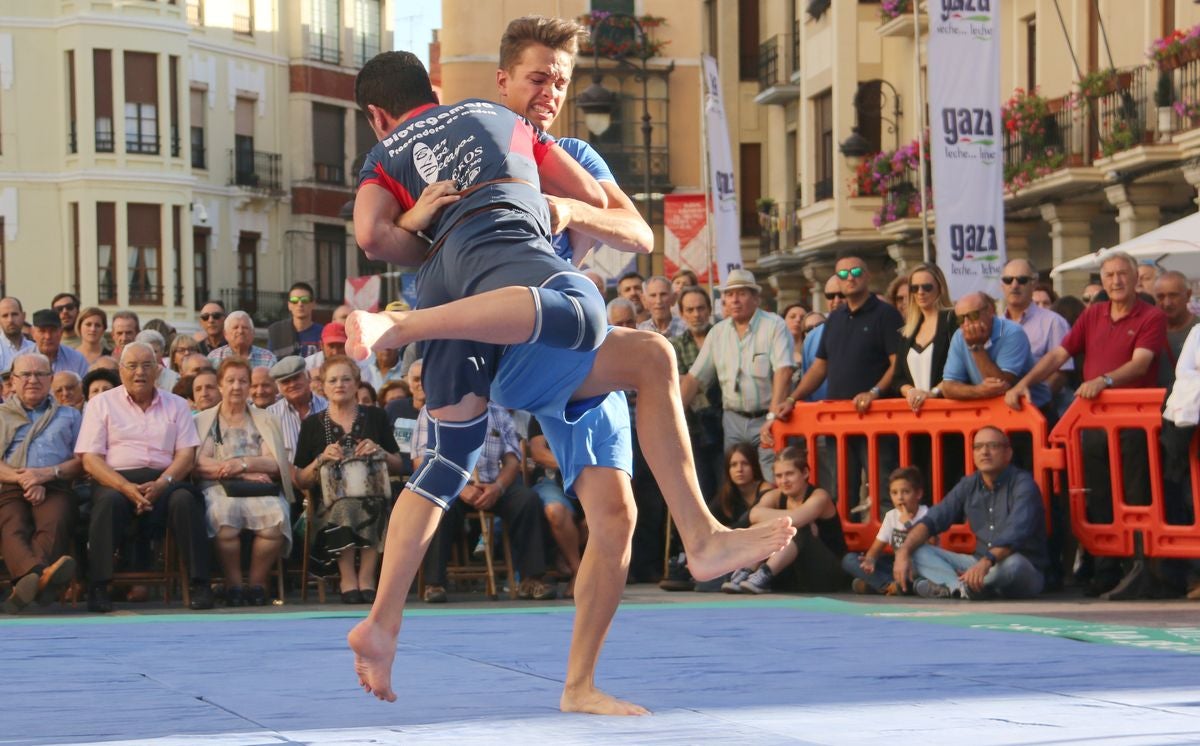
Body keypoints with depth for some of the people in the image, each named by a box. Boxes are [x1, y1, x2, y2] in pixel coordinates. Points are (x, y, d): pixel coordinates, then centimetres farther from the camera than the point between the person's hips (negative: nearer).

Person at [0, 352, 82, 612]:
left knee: (54, 525, -36)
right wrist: (22, 478, -9)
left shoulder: (69, 416, 29)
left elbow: (82, 460, 15)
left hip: (55, 488, 1)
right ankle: (40, 573, -66)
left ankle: (26, 583, -59)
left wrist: (49, 473, -5)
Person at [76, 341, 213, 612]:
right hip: (116, 480, -1)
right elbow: (90, 460, 2)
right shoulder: (101, 404, 12)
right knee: (110, 501, -35)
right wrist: (126, 487, -15)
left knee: (185, 499, -31)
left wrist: (161, 484, -13)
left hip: (163, 480, 1)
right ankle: (98, 588, -34)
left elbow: (186, 454, 8)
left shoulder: (176, 405, 18)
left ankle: (200, 585, -31)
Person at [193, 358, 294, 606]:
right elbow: (200, 464, 1)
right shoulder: (204, 420, 19)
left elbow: (276, 464, 8)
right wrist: (243, 474, -7)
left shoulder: (265, 421, 23)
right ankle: (233, 584, -23)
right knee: (225, 514, -38)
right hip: (219, 488, -1)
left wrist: (244, 463, -10)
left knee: (275, 516, -34)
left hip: (262, 491, 1)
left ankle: (257, 583, -18)